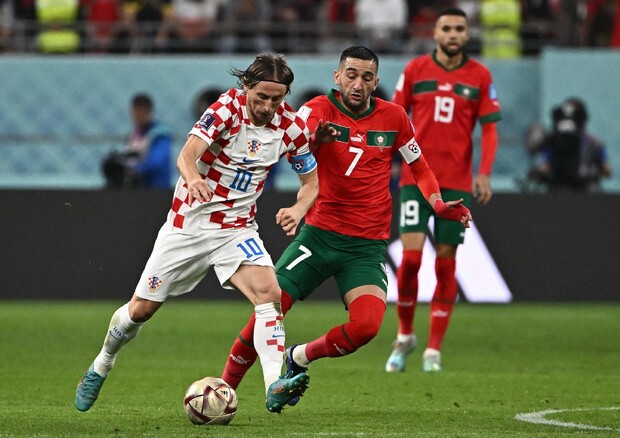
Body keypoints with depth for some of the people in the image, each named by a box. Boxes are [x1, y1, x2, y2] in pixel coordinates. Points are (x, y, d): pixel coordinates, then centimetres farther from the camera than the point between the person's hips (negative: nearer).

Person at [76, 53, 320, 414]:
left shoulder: (291, 126, -8)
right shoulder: (227, 108, -19)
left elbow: (312, 181, 5)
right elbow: (187, 155, -32)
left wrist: (298, 210, -17)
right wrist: (193, 179, -56)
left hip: (236, 228, 2)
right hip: (189, 220, -2)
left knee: (270, 292, -26)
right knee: (142, 308, 8)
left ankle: (275, 385, -33)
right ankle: (102, 365, 35)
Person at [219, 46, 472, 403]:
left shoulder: (393, 117, 3)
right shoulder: (320, 109, -6)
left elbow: (419, 167, 17)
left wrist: (439, 204, -1)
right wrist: (314, 139, -51)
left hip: (368, 246, 2)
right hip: (319, 235, -1)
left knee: (367, 325, -20)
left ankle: (301, 358, 7)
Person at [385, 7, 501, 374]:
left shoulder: (480, 76, 4)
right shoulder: (415, 69, 3)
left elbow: (490, 128, 4)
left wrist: (484, 174, -8)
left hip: (457, 182, 1)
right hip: (416, 176, -1)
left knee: (446, 261, 0)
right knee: (411, 255, -11)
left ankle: (434, 350, 8)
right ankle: (405, 336, 9)